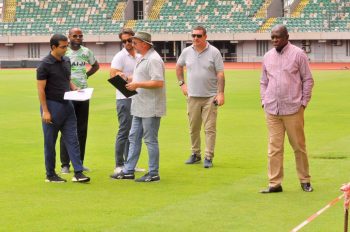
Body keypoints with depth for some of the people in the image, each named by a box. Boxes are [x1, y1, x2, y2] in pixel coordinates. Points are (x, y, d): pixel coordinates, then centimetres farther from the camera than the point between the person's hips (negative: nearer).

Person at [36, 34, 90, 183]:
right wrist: (45, 111, -17)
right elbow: (41, 89, -13)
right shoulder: (45, 65, -12)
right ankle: (50, 175, 13)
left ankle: (78, 172, -1)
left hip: (67, 104, 6)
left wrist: (75, 89, 2)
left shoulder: (66, 61, 9)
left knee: (72, 139, 1)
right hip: (52, 105, -6)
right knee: (50, 142, 4)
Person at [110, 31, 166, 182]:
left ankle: (153, 173, 5)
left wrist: (138, 84, -21)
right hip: (140, 107, 10)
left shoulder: (153, 59, -16)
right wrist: (131, 81, 7)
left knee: (150, 140, -3)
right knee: (134, 138, 13)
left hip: (151, 107, -10)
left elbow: (158, 82, -25)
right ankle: (128, 171, 19)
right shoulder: (142, 58, 16)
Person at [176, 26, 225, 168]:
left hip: (210, 97, -4)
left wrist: (221, 93, -14)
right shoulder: (187, 52, 5)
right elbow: (179, 67, 23)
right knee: (193, 128, 9)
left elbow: (220, 74, -6)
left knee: (210, 128, -5)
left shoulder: (214, 52, -5)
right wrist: (182, 83, 13)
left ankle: (208, 157, -2)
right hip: (193, 96, 4)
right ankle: (195, 154, 22)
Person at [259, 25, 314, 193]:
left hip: (293, 110, -4)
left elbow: (308, 80, 1)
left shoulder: (298, 54, -1)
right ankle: (274, 183, 6)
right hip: (272, 110, 4)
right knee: (274, 148, 2)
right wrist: (264, 101, 9)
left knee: (299, 146, 3)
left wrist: (303, 102, -4)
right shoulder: (267, 57, 11)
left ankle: (305, 180, 15)